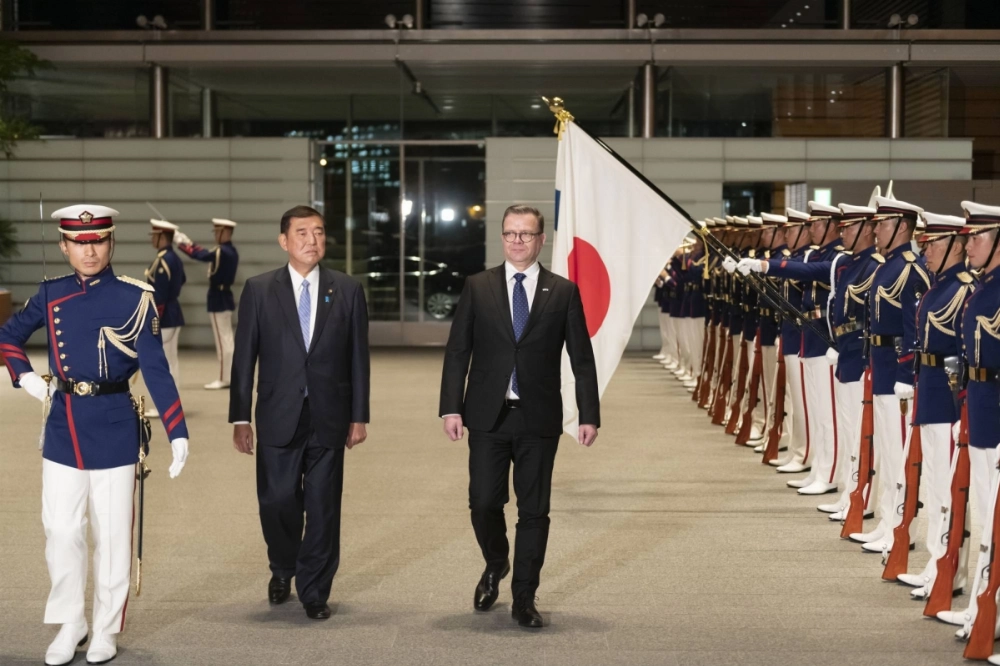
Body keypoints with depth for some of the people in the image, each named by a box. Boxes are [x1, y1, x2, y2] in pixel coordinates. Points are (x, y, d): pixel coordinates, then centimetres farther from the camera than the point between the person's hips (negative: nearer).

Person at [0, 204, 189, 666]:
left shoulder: (135, 299, -6)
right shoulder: (50, 295, 4)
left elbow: (156, 369, -9)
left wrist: (178, 434, -15)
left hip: (113, 427, -3)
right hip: (62, 425, 3)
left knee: (112, 533, 5)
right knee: (61, 531, 6)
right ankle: (70, 625, 21)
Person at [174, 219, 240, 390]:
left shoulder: (221, 251, -19)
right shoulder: (231, 250, 9)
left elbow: (199, 255, -15)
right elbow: (206, 254, 15)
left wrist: (181, 242, -3)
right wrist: (188, 243, 17)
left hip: (218, 299, -9)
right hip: (225, 297, 9)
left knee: (222, 340, -4)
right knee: (226, 340, 12)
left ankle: (224, 379, 0)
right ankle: (228, 376, 17)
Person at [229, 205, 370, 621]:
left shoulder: (347, 290, 3)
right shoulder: (259, 290, 1)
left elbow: (358, 357, 5)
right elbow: (244, 358, 1)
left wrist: (359, 416, 2)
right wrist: (240, 418, -2)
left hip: (329, 418, 1)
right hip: (278, 418, 0)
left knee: (323, 508, 4)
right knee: (277, 503, 3)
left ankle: (314, 590, 19)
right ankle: (283, 569, 32)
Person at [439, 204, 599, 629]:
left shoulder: (564, 292, 3)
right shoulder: (477, 287, 4)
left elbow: (582, 358, 3)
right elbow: (457, 351, 3)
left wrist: (589, 415, -4)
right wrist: (451, 407, -5)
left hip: (538, 418, 0)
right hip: (488, 416, 0)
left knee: (534, 510, 4)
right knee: (484, 503, -1)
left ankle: (524, 599, 15)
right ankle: (496, 565, 29)